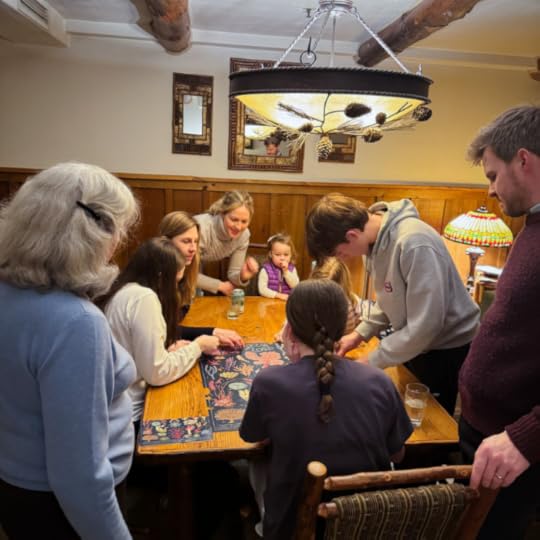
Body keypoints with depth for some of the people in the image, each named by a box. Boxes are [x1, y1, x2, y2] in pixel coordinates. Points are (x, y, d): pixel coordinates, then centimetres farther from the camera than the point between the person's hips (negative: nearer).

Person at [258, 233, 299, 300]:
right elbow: (262, 289, -12)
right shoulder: (266, 269, -5)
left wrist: (286, 271, -12)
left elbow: (295, 286, -6)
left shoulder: (292, 269, 6)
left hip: (288, 301, 4)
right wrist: (277, 295, -20)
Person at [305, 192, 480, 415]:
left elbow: (424, 327, -29)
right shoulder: (376, 237, -6)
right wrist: (360, 333, -3)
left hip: (446, 349, -7)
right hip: (412, 343, 7)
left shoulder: (415, 244, -32)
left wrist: (371, 362, -20)